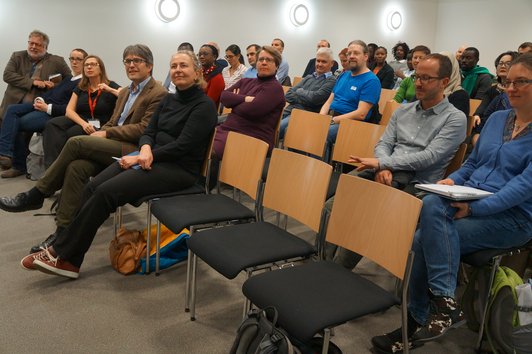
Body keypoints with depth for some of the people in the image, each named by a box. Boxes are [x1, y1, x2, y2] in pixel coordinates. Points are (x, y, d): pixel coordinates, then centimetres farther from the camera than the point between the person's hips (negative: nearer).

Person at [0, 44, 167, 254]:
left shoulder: (158, 94, -4)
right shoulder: (124, 93, 25)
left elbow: (144, 129, -13)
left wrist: (107, 133, -11)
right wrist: (99, 134, 1)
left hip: (134, 152, -7)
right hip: (112, 147, 7)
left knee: (76, 142, -22)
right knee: (76, 167, -22)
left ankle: (36, 195, -7)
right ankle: (63, 232, -20)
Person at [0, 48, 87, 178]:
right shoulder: (67, 78, 24)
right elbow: (51, 91, 23)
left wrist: (48, 107, -18)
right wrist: (40, 99, 2)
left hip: (54, 113, -9)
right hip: (43, 105, 9)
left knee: (17, 123, -19)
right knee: (12, 109, -12)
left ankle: (19, 165, -9)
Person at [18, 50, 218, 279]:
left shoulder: (204, 105, -7)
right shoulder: (168, 100, 16)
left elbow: (183, 146, -16)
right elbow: (149, 132, 12)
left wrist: (146, 156, -16)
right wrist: (145, 149, -12)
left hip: (179, 169, -7)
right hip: (154, 159, 7)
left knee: (106, 192, -23)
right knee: (93, 186, -15)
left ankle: (60, 253, -9)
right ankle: (69, 261, -13)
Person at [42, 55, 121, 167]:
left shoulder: (111, 86, 5)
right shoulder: (80, 88, 18)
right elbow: (69, 110, 6)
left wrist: (110, 90, -19)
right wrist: (83, 123, -13)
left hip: (100, 126, -4)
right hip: (79, 121, 5)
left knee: (71, 133, -32)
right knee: (51, 124, -24)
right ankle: (53, 166, -30)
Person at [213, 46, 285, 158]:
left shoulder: (274, 88, -2)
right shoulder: (245, 82, 21)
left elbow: (250, 110, -14)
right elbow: (224, 96, 6)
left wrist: (235, 100, 5)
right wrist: (245, 98, -9)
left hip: (252, 139, -7)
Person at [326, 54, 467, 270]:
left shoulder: (455, 118, 1)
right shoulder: (403, 111, 20)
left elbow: (429, 157, -10)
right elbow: (384, 144, 13)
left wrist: (381, 163, -14)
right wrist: (382, 168, -10)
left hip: (415, 184, -5)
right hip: (385, 173, 6)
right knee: (332, 207, -18)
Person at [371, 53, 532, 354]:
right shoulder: (496, 118, 16)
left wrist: (476, 208, -24)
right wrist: (452, 180, 1)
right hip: (469, 201, 6)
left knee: (425, 239, -26)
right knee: (432, 203, -26)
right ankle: (443, 301, -19)